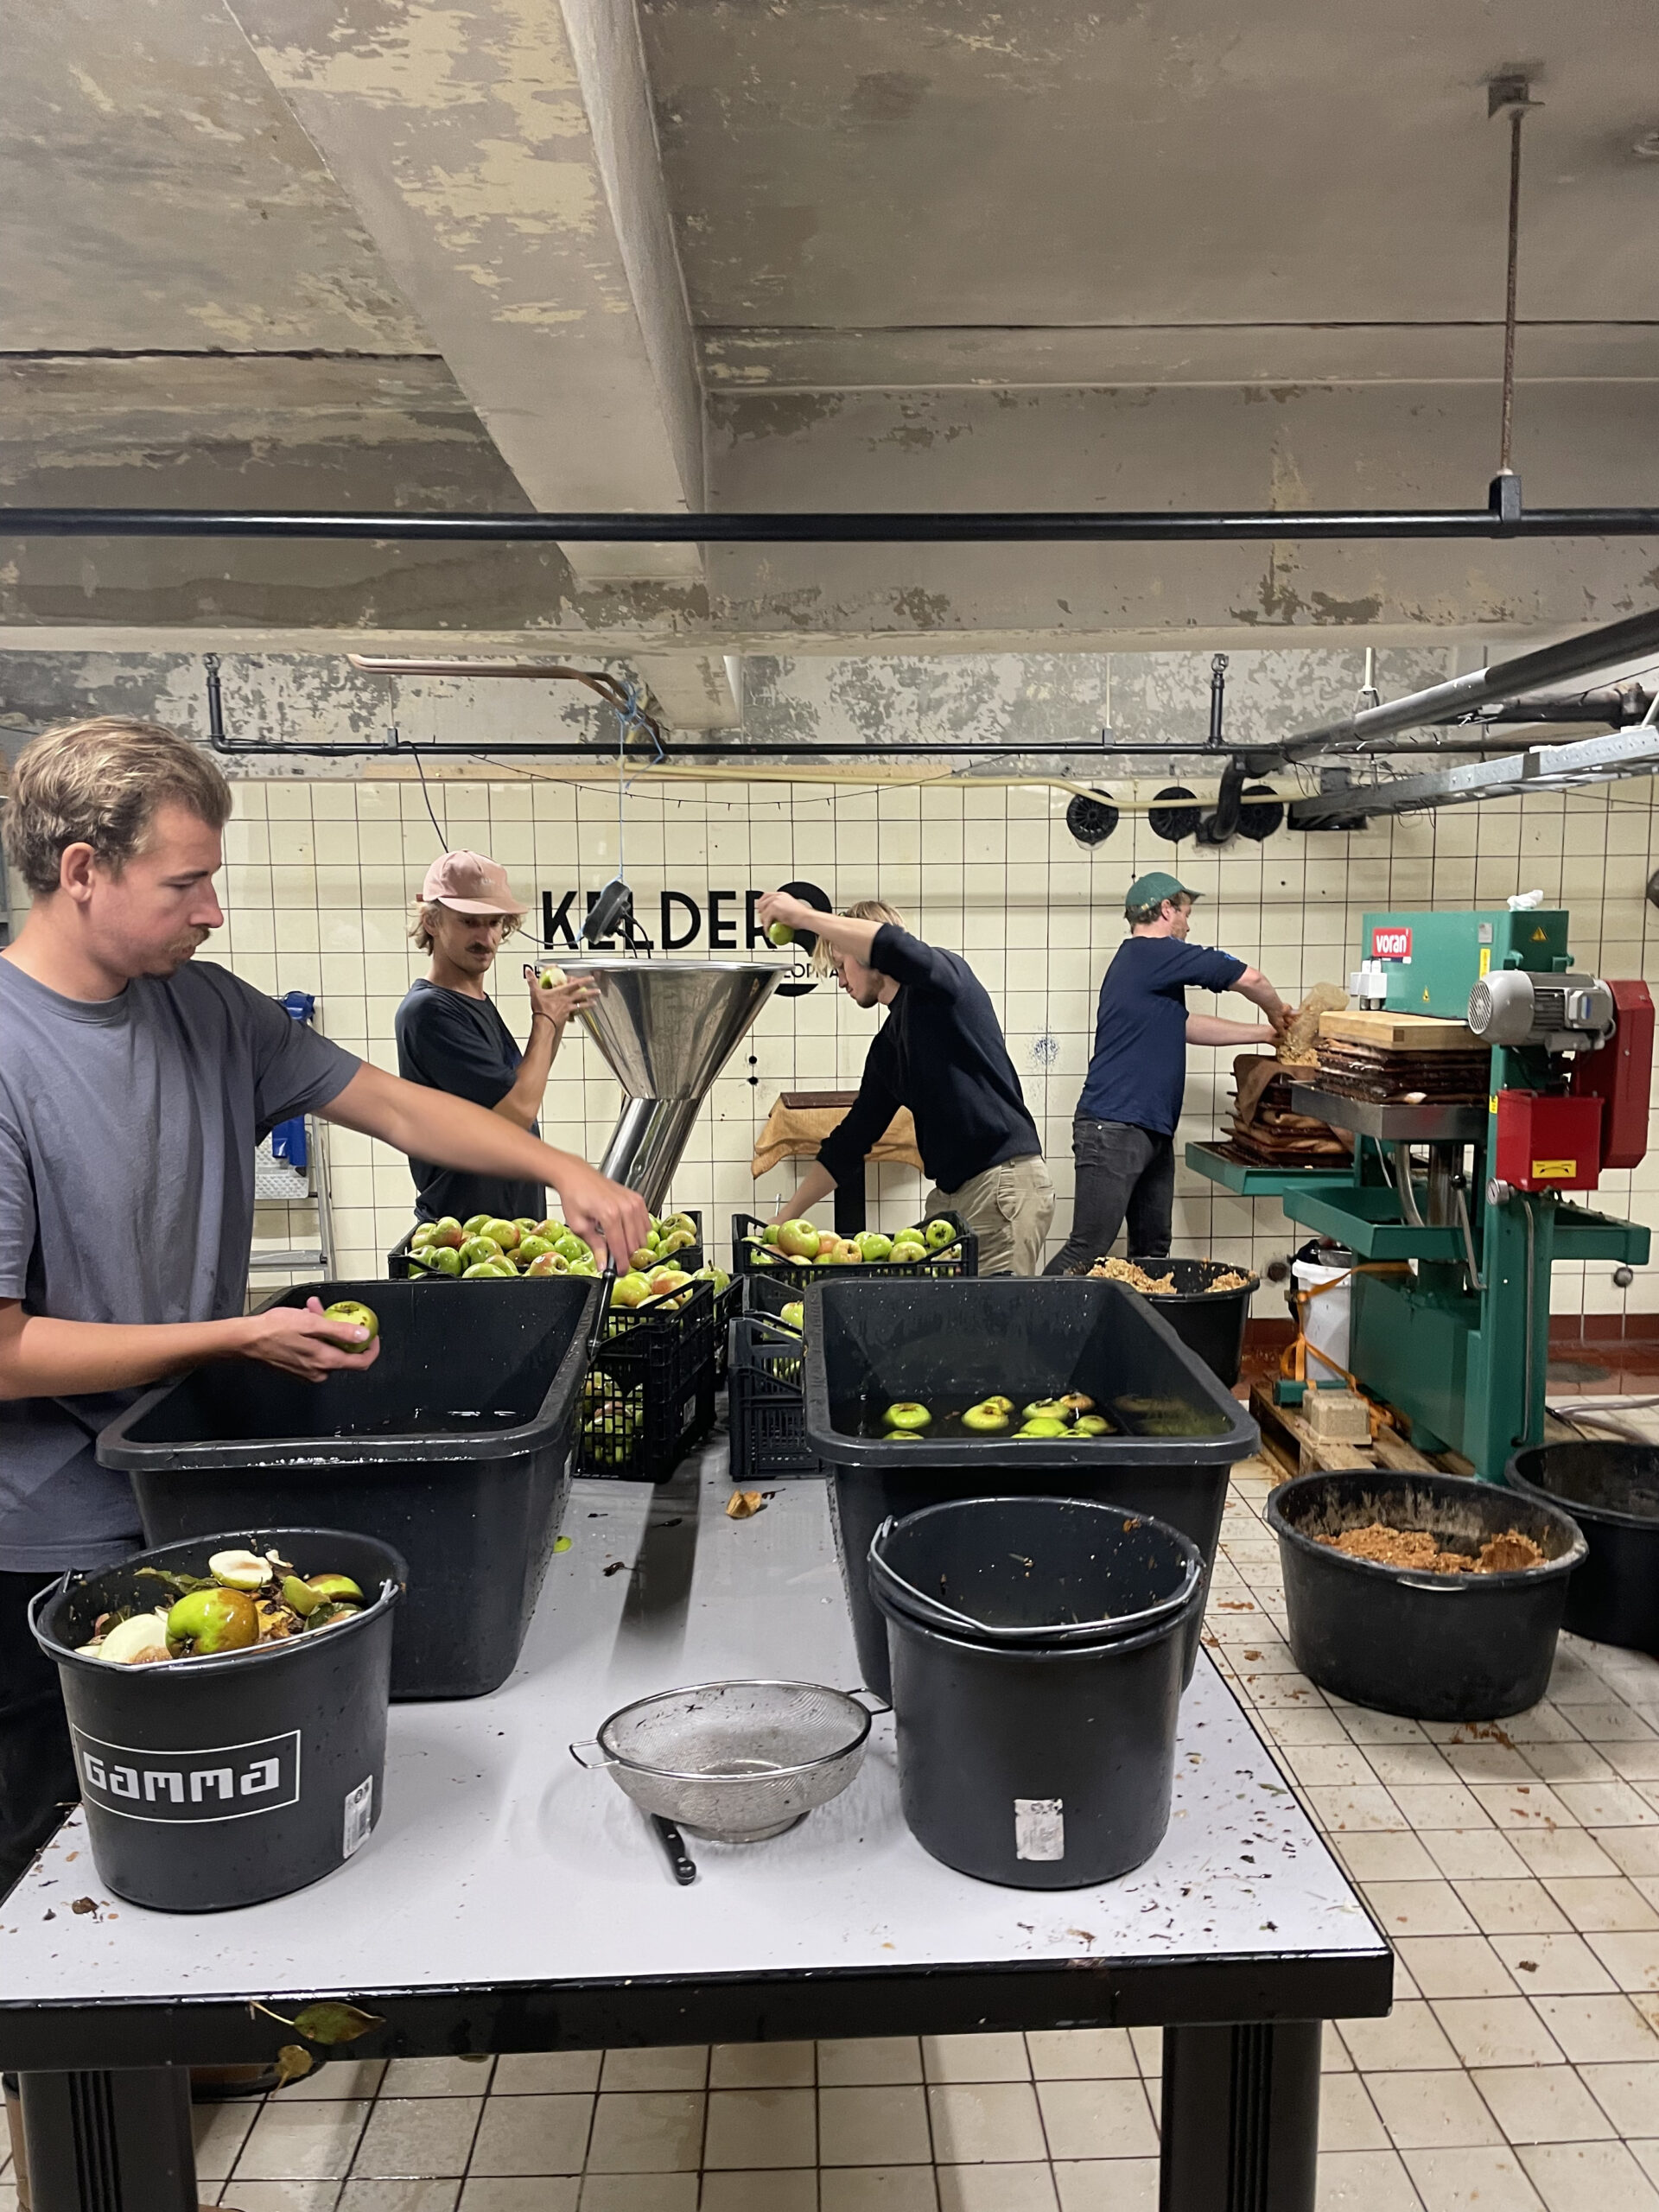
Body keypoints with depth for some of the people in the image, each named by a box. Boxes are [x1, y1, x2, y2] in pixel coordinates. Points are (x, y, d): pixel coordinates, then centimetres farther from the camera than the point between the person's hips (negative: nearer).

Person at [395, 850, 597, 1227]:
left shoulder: (479, 1001, 12)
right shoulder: (427, 1010, -18)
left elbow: (522, 1082, 22)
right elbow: (519, 1109, -21)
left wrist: (558, 1017, 8)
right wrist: (545, 1020, -8)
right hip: (462, 1226, -9)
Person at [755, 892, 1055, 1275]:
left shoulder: (946, 976, -3)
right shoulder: (886, 1046, 19)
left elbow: (896, 947, -26)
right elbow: (851, 1138, 23)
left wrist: (802, 916, -18)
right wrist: (789, 1213, 22)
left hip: (1006, 1185, -8)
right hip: (951, 1193, 8)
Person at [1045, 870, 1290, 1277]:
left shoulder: (1137, 960, 21)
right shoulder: (1155, 954, -9)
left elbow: (1188, 1026, 28)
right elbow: (1249, 978, -5)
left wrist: (1265, 1032, 29)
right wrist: (1277, 1012, 16)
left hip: (1152, 1132, 11)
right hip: (1114, 1131, -11)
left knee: (1153, 1250, 11)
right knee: (1087, 1250, -11)